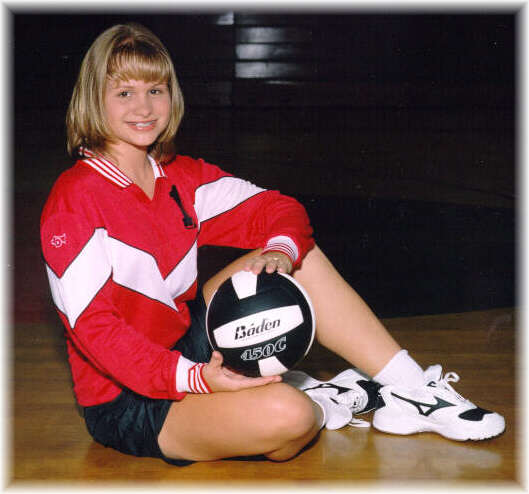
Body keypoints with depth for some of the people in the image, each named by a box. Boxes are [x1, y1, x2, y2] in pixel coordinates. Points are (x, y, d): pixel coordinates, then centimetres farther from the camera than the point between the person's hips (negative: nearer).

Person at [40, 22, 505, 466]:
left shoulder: (179, 176, 5)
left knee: (299, 255, -3)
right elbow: (93, 326, -24)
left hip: (187, 344, 8)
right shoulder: (75, 199, -17)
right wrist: (193, 378, -35)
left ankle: (412, 390, -3)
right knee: (284, 416, -33)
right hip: (125, 402, -7)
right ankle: (319, 404, 4)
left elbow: (277, 209, 3)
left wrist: (281, 251, -22)